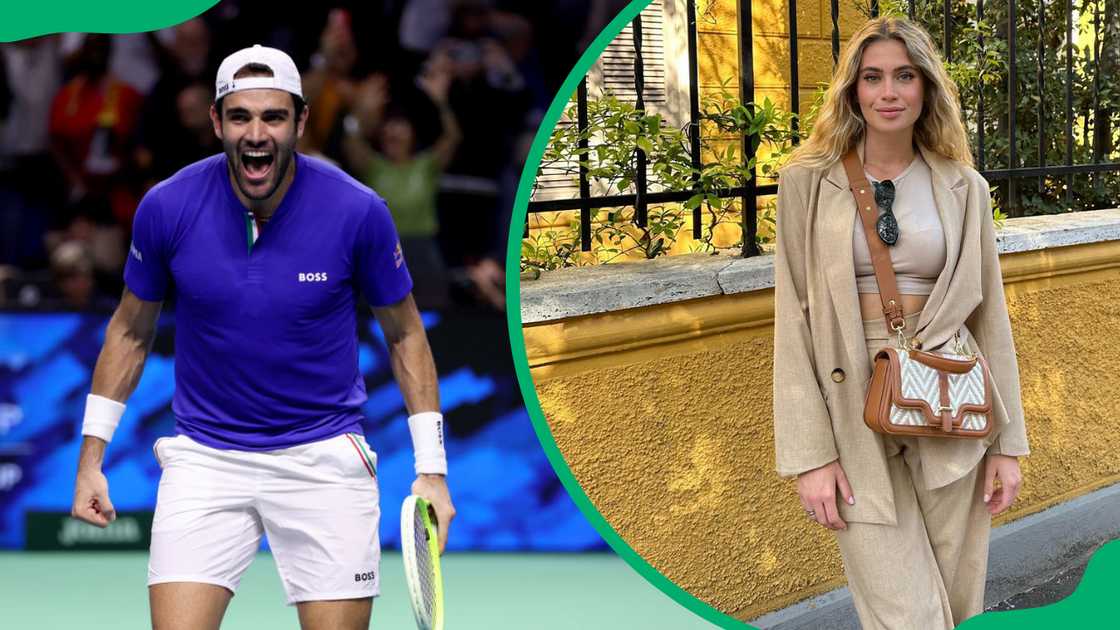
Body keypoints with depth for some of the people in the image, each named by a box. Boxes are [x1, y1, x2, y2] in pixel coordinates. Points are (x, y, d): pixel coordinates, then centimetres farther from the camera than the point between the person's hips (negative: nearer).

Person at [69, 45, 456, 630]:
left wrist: (431, 470, -3)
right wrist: (90, 458, 4)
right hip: (203, 459, 1)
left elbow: (405, 335, 1)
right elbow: (130, 332, 6)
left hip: (325, 458, 0)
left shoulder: (358, 211, -12)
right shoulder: (166, 207, -9)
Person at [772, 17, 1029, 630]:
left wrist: (1007, 443, 4)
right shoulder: (809, 182, -1)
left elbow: (990, 315, 8)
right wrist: (810, 452, -9)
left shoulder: (964, 188, 6)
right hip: (855, 411, -2)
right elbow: (793, 320, -3)